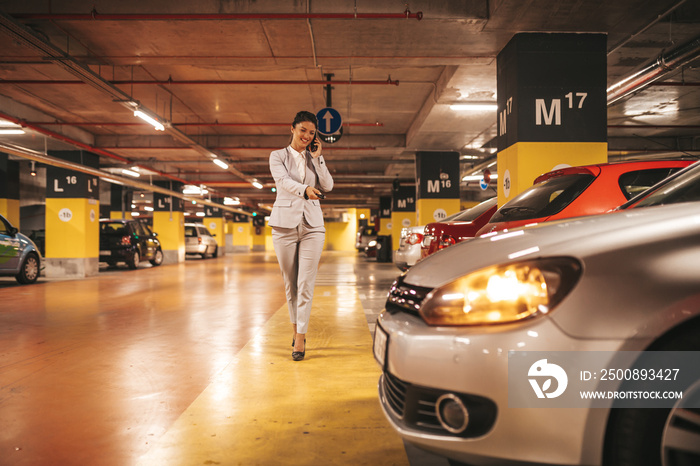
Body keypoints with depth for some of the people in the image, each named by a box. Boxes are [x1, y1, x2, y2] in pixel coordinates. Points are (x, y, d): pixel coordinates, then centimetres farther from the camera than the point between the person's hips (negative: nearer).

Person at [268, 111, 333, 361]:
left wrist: (317, 157, -1)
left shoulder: (314, 159, 14)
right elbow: (283, 180, -13)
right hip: (285, 222, -1)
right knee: (290, 282, 6)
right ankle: (296, 328, 24)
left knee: (305, 283, -6)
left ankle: (300, 337, -3)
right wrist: (305, 189, -31)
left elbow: (328, 186, 2)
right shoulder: (278, 155, 7)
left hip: (312, 224, 1)